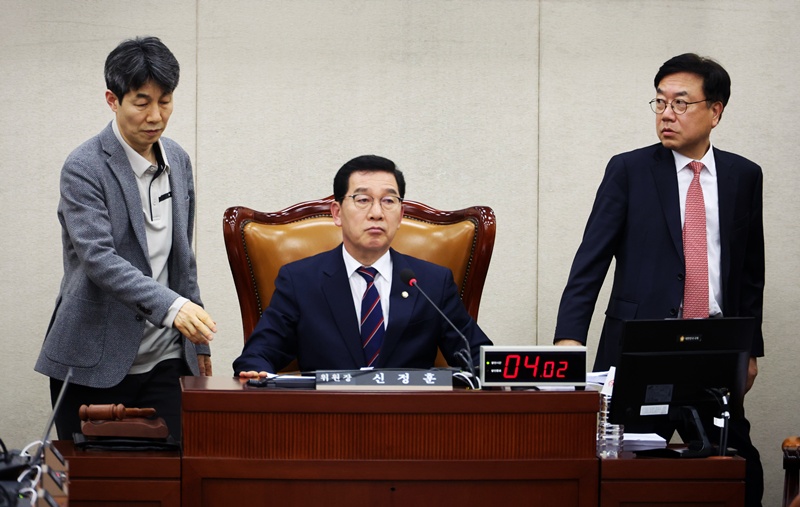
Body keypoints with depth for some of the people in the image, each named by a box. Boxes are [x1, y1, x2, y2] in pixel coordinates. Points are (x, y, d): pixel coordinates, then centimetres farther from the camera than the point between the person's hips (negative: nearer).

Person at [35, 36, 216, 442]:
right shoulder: (85, 168, -11)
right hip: (94, 365, -5)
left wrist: (197, 341, 18)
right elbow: (98, 258, -23)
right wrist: (172, 305, -35)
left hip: (164, 362, 5)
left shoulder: (177, 161, 10)